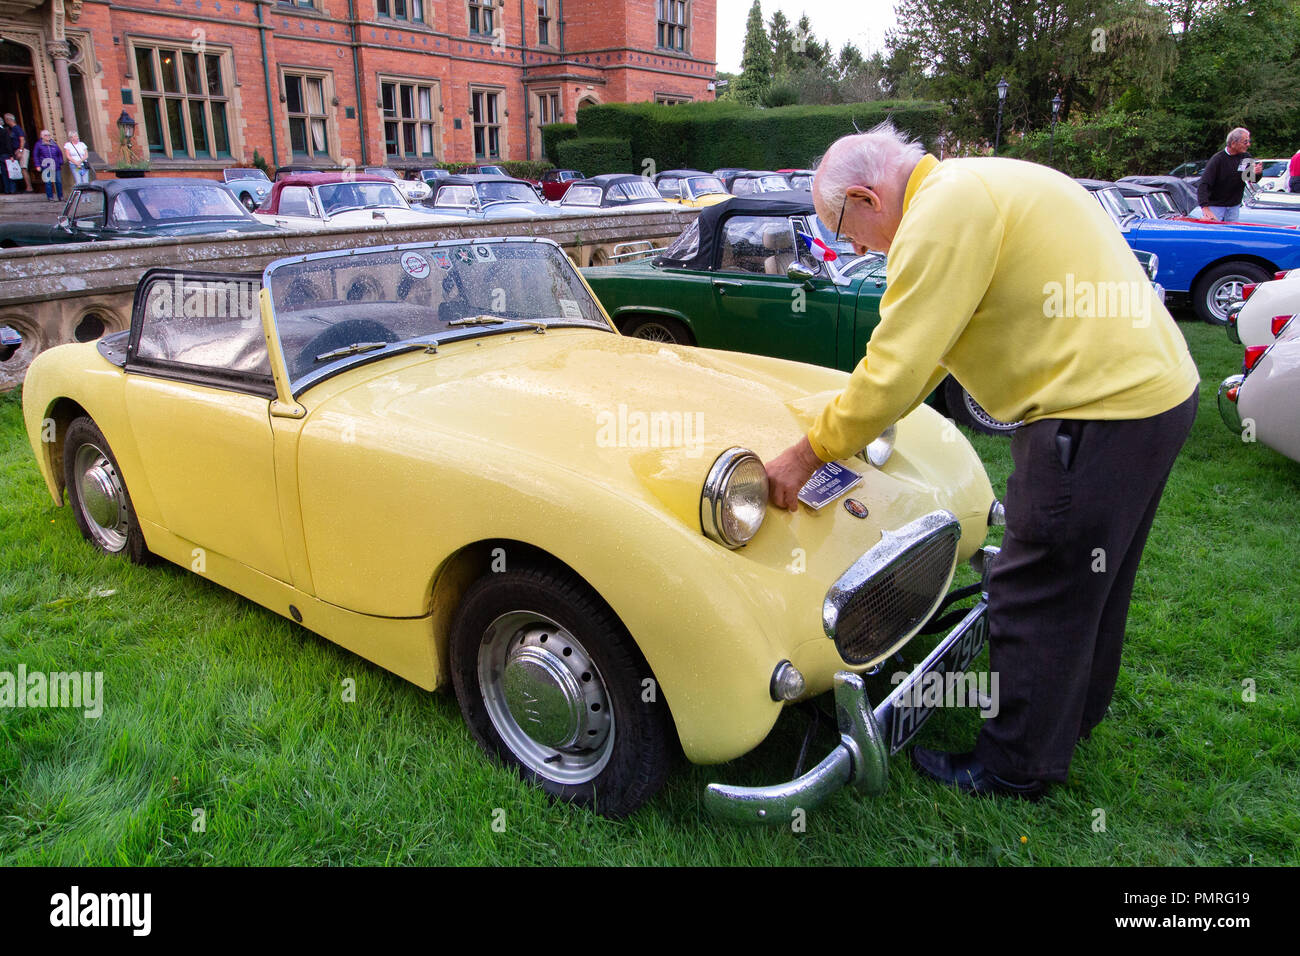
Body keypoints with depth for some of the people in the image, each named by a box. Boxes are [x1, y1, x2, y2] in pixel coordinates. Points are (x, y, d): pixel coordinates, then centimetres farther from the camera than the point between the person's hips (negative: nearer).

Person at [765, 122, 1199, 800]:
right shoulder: (973, 186, 15)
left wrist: (807, 454, -9)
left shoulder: (943, 214, -18)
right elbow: (924, 348, 18)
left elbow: (896, 370, -20)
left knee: (1037, 593, 3)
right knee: (1092, 575, 25)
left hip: (1101, 410, -10)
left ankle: (1015, 767, 20)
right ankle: (1074, 711, 46)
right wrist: (844, 425, 16)